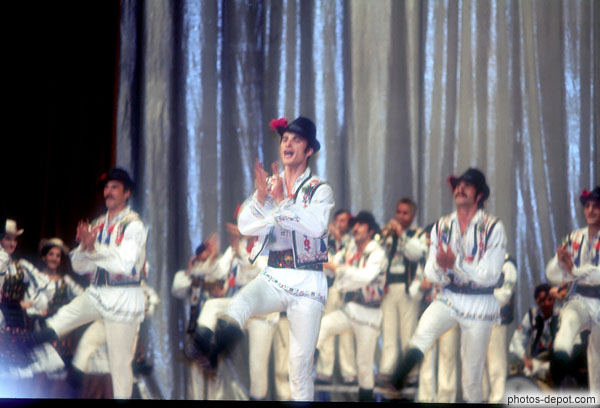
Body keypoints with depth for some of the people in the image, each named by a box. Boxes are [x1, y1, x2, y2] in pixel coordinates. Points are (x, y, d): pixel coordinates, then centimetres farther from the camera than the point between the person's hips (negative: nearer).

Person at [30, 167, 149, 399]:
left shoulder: (133, 225, -9)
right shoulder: (97, 225, 12)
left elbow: (126, 264, -23)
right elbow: (79, 266, 11)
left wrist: (93, 249, -22)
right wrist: (84, 246, -10)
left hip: (123, 299, -6)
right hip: (96, 294, 6)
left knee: (119, 362, -2)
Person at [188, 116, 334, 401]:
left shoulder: (320, 190, 3)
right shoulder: (268, 184, 13)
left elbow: (317, 225, -17)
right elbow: (246, 227, 2)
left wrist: (282, 199, -23)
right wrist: (261, 197, -15)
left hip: (307, 283, -2)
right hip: (273, 278, 2)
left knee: (301, 362, -4)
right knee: (241, 302, -34)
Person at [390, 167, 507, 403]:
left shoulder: (493, 228, -5)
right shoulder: (441, 226, 7)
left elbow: (490, 275, -11)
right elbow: (430, 272, 8)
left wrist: (456, 263, -21)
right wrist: (439, 268, -16)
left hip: (480, 304, -2)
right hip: (448, 299, 2)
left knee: (472, 376, 1)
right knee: (424, 331, -31)